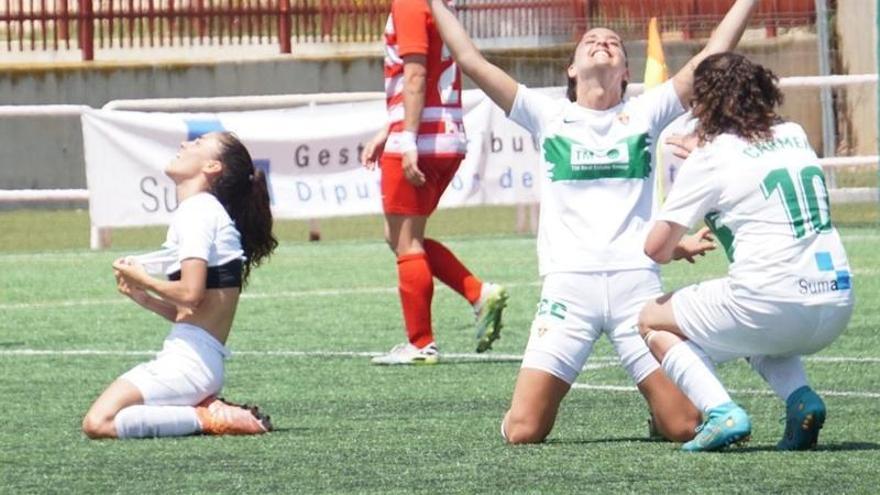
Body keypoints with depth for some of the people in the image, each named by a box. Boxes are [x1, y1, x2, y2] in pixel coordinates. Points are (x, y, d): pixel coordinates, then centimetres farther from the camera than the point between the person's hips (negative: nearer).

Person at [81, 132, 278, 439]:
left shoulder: (198, 209, -8)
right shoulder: (209, 209, 22)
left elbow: (190, 293, -19)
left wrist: (143, 280, -2)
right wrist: (143, 298, 10)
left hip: (189, 360, -10)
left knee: (99, 423, -18)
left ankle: (205, 418, -14)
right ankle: (204, 408, 5)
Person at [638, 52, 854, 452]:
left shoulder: (710, 160, -2)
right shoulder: (794, 135, 14)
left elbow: (656, 249, 0)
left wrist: (681, 249, 22)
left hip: (773, 306, -6)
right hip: (837, 309, 6)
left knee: (653, 321, 16)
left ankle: (721, 412, -7)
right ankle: (800, 399, 9)